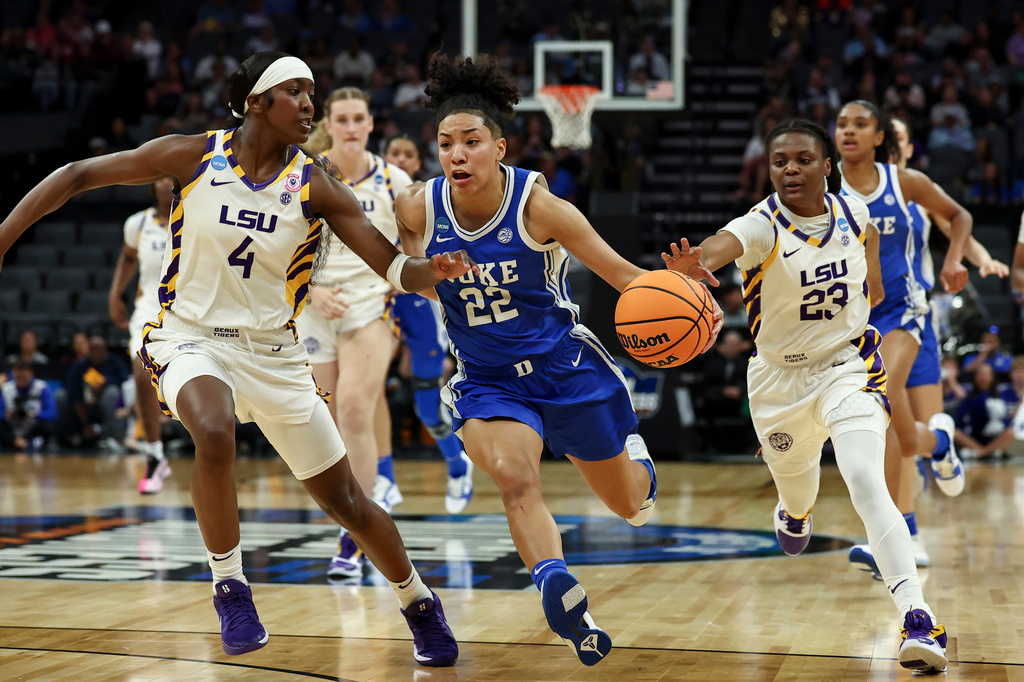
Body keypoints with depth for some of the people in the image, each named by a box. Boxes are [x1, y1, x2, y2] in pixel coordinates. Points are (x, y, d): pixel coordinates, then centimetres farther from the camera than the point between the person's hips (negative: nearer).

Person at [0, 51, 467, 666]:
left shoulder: (316, 187, -7)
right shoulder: (194, 156, -8)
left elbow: (394, 267, -11)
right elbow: (80, 175, -2)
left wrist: (432, 270, -34)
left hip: (274, 352, 2)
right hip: (193, 338, -2)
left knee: (346, 501, 5)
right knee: (215, 436, -36)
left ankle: (419, 603, 32)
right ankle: (230, 588, -16)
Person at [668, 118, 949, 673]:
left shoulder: (854, 214, -8)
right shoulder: (761, 226, -21)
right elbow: (718, 247, -47)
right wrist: (691, 265, -66)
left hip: (848, 367, -1)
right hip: (780, 378, 1)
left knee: (866, 483, -24)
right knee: (796, 489, 23)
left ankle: (917, 620, -32)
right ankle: (796, 513, 65)